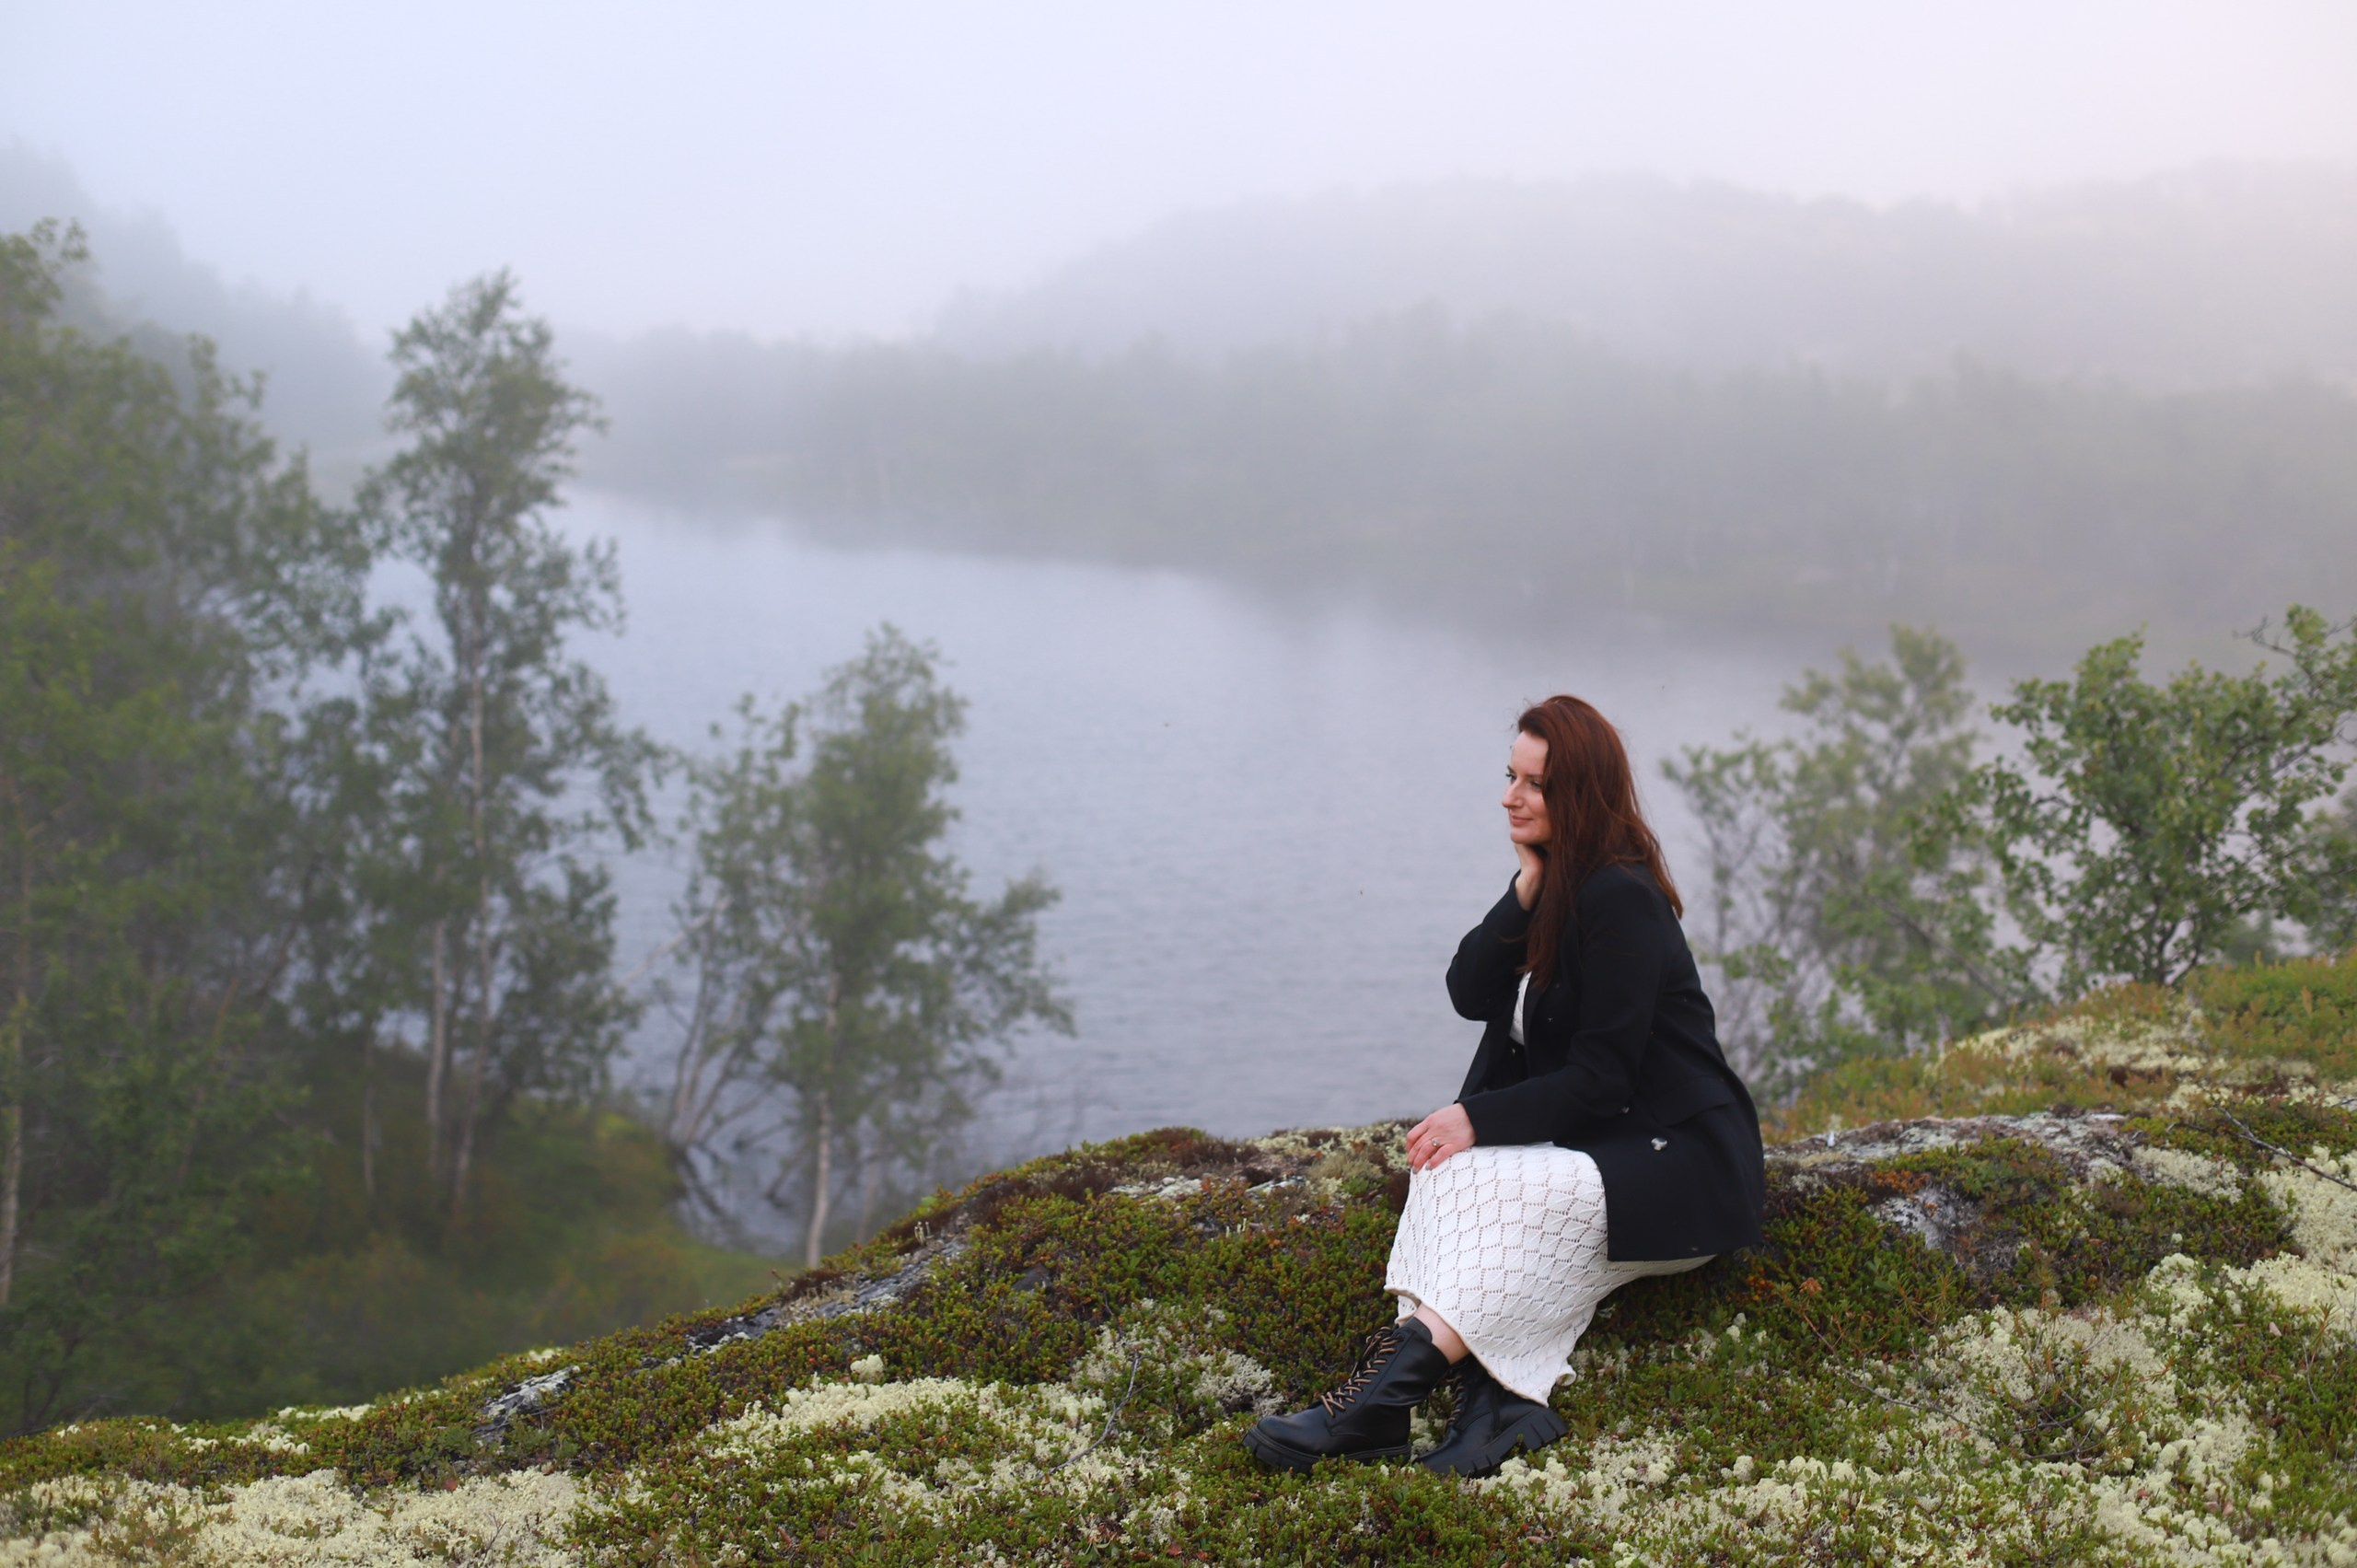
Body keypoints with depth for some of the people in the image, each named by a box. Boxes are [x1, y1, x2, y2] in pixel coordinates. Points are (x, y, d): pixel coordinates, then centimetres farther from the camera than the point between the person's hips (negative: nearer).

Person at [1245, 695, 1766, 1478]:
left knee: (1492, 1182, -31)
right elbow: (1470, 995, -1)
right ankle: (1500, 1400, -37)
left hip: (1677, 1163, -8)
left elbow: (1602, 1079, -20)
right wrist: (1527, 889, -11)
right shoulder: (1553, 885, 11)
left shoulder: (1621, 901, -17)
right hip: (1591, 1143, 8)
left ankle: (1378, 1400, -37)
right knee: (1451, 1172, -20)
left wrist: (1478, 1120, -22)